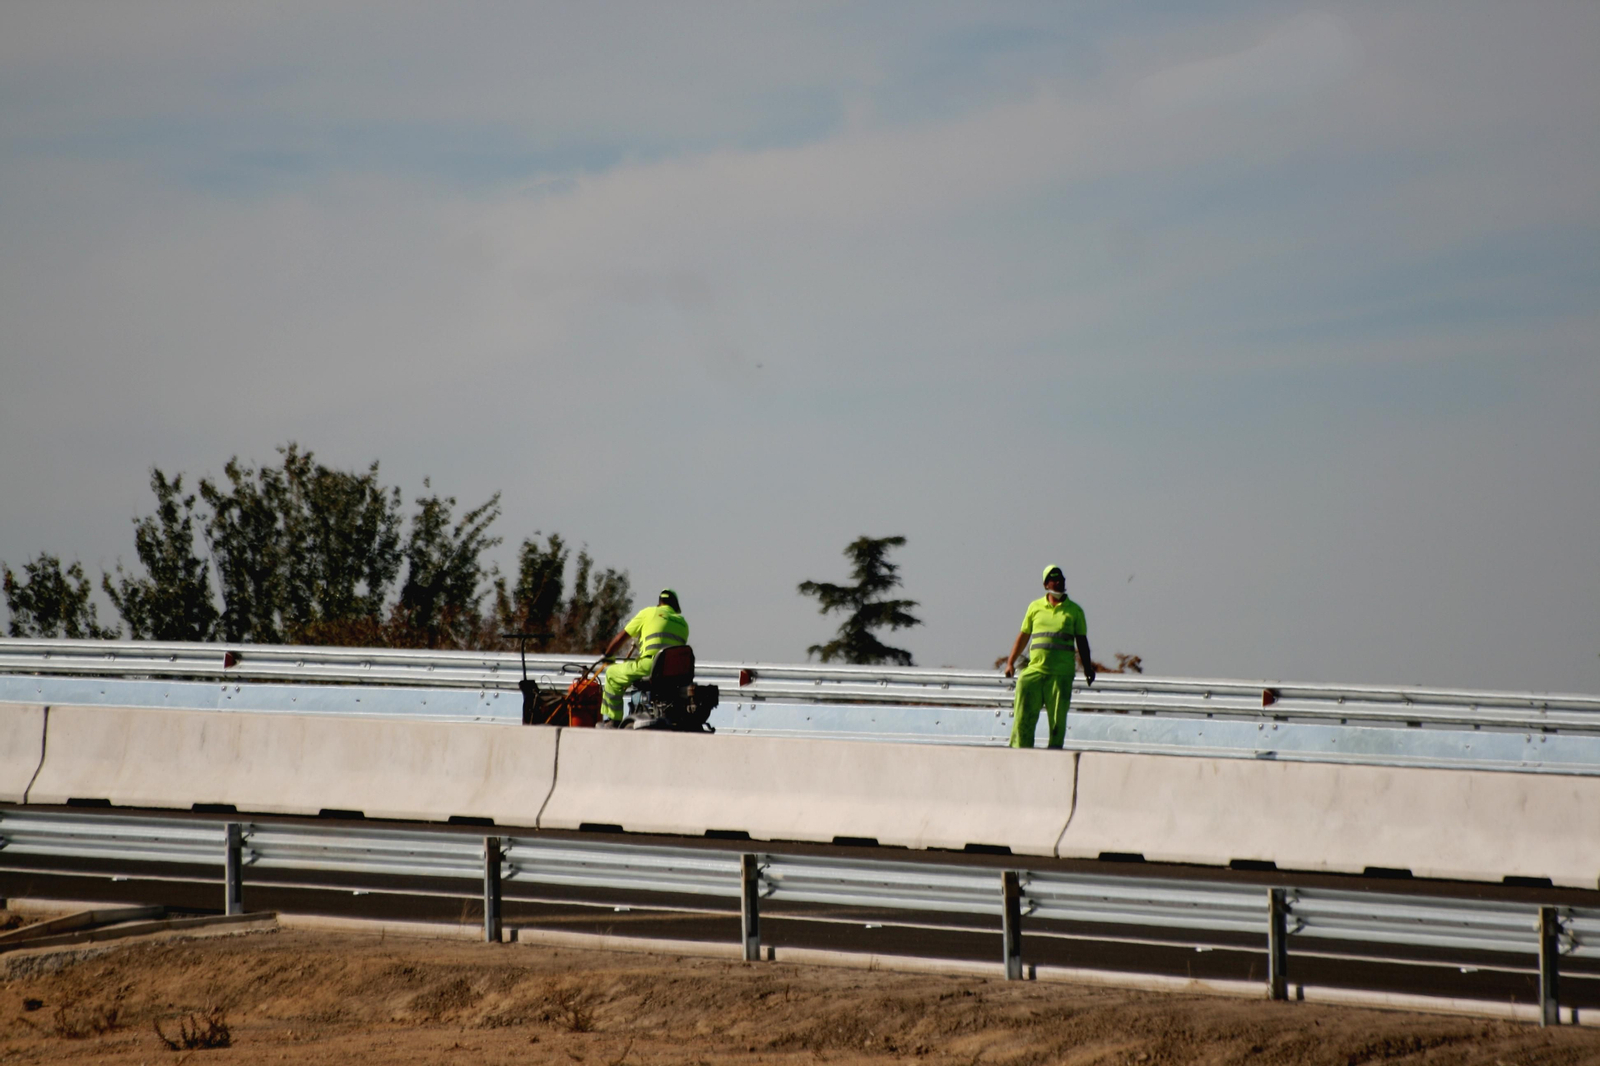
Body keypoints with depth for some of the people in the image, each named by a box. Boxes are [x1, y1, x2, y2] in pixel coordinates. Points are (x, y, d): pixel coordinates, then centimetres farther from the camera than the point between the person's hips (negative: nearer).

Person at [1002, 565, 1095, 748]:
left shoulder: (1074, 610, 9)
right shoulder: (1035, 607, 12)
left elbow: (1082, 641, 10)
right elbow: (1023, 636, 16)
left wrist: (1087, 667, 3)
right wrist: (1011, 662, 13)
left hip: (1061, 673, -1)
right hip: (1035, 669, 1)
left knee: (1058, 718, -2)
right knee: (1024, 714, -4)